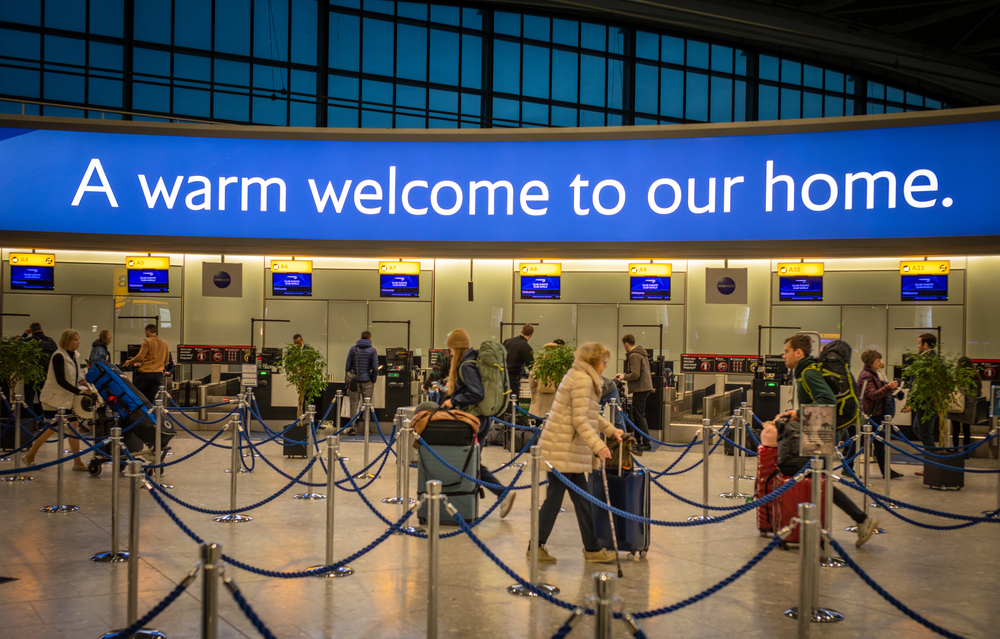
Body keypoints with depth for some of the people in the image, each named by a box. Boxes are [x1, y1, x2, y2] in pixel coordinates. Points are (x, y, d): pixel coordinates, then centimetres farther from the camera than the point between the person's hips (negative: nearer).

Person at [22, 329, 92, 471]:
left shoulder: (74, 355, 7)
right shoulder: (58, 356, -18)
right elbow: (60, 380, -24)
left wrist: (81, 381, -4)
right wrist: (78, 390, -29)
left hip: (66, 398, 8)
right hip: (54, 397, -8)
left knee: (74, 426, 1)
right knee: (52, 428, -2)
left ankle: (77, 462, 3)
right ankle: (29, 456, 17)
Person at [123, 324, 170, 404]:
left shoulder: (147, 341, -5)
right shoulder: (164, 344, 12)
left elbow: (140, 357, -12)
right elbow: (166, 360, 19)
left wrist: (129, 362, 4)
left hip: (145, 372, -5)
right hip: (158, 374, 5)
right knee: (150, 399, 5)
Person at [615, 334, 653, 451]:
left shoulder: (634, 356, -16)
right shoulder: (641, 353, 16)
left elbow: (635, 375, -22)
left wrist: (624, 377, -5)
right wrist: (624, 374, 19)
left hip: (640, 389, -10)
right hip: (645, 387, 10)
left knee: (640, 417, -6)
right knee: (636, 415, 18)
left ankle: (647, 444, -5)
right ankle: (637, 440, 24)